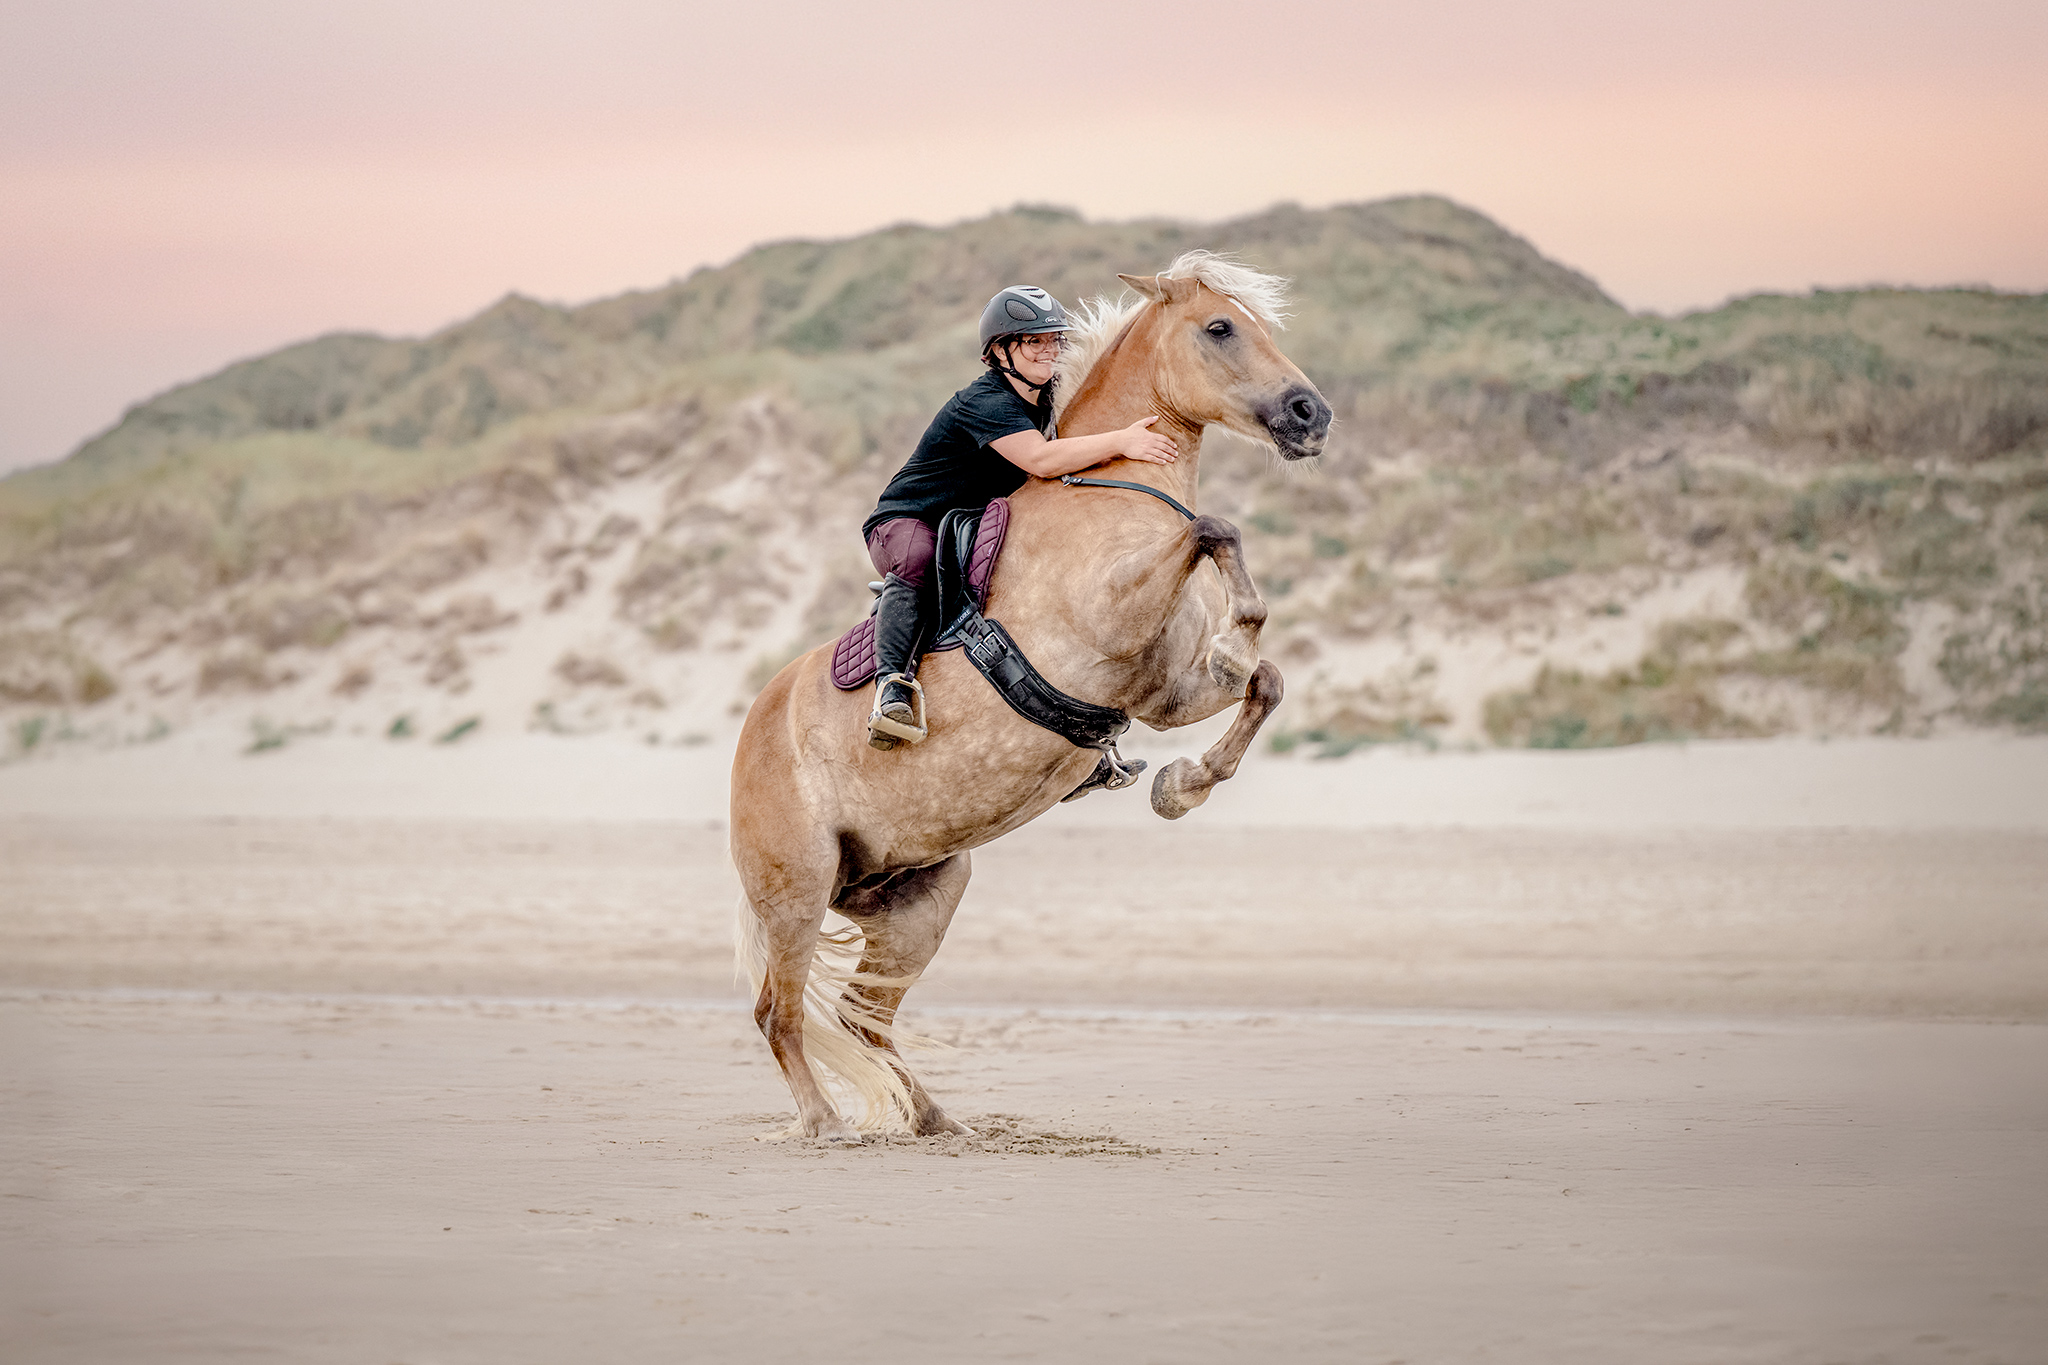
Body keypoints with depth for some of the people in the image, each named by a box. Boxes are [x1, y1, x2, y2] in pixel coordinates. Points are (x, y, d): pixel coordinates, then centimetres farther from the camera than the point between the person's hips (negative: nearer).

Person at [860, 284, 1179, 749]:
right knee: (917, 563, -42)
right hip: (906, 522, -9)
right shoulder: (985, 404, -23)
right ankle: (893, 684, -47)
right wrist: (1120, 441, -39)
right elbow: (1040, 459, -38)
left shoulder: (1043, 403, 7)